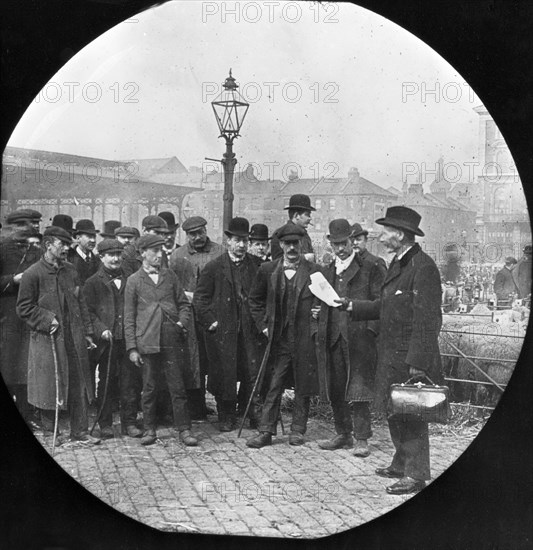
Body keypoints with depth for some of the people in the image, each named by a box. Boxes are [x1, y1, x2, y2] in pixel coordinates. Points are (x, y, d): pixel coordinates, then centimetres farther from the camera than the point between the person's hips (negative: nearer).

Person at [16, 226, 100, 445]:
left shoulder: (70, 270, 10)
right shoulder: (33, 274, -7)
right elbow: (24, 308, -6)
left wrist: (87, 332, 10)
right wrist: (47, 321, -15)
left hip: (74, 337, 5)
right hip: (47, 339, -5)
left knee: (79, 385, 7)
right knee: (49, 386, 3)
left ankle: (80, 431, 16)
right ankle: (50, 432, 17)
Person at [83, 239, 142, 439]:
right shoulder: (93, 282, 5)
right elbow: (89, 312, 0)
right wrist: (101, 329, -14)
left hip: (128, 338, 2)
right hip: (108, 340, -2)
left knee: (131, 382, 3)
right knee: (106, 383, 5)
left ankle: (129, 422, 12)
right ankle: (105, 425, 13)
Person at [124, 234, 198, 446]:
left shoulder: (170, 276, 12)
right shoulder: (134, 281, 5)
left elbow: (184, 304, 17)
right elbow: (129, 317, 4)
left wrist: (182, 322, -3)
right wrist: (132, 347, -2)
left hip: (172, 340, 2)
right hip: (147, 341, -1)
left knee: (178, 387, 1)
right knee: (149, 388, 6)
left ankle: (184, 429, 7)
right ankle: (149, 429, 17)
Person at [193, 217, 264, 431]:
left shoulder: (257, 265, 6)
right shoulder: (214, 267, 0)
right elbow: (199, 298, 1)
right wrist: (210, 321, -6)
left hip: (250, 330, 2)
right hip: (223, 331, -2)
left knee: (254, 373, 0)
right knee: (225, 375, 3)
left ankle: (251, 412, 21)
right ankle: (227, 417, 18)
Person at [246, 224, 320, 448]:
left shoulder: (314, 272, -1)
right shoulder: (267, 270, 4)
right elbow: (255, 300, 15)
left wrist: (317, 324, -3)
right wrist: (263, 325, 7)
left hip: (305, 339, -1)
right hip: (278, 339, 1)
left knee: (303, 388, 7)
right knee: (273, 387, 1)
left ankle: (297, 430, 18)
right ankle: (266, 431, 6)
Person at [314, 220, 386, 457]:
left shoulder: (372, 266, -2)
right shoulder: (328, 270, 18)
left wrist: (370, 329, -13)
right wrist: (318, 313, 9)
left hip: (359, 336, -6)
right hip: (333, 337, 6)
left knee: (357, 390, -5)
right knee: (335, 390, 10)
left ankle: (361, 438, 3)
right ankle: (343, 435, 21)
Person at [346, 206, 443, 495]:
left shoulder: (423, 267, -17)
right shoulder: (397, 264, 12)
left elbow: (428, 320, -20)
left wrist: (418, 363, -22)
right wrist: (352, 306, 8)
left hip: (410, 358, -9)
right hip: (390, 356, 9)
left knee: (411, 414, 0)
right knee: (394, 411, 17)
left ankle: (416, 474, 11)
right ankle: (402, 463, 32)